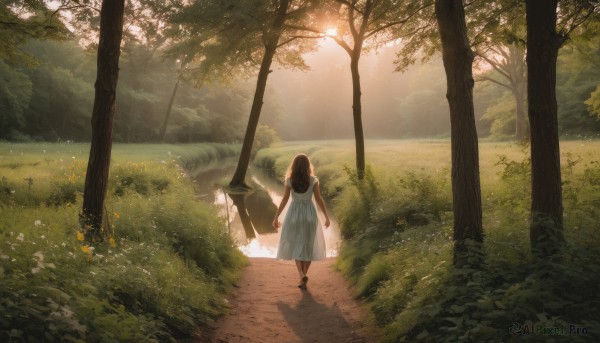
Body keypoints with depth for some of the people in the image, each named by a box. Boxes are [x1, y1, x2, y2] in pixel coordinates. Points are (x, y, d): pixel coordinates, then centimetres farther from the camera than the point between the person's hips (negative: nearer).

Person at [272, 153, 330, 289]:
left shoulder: (289, 180, -4)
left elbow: (284, 200, -3)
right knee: (308, 246, 13)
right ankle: (303, 278, 14)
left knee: (296, 246, 10)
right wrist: (326, 216, 6)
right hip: (310, 213, 0)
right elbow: (319, 199, -3)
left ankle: (302, 274, -10)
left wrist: (276, 217, 5)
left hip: (294, 214, 0)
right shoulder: (313, 180, -4)